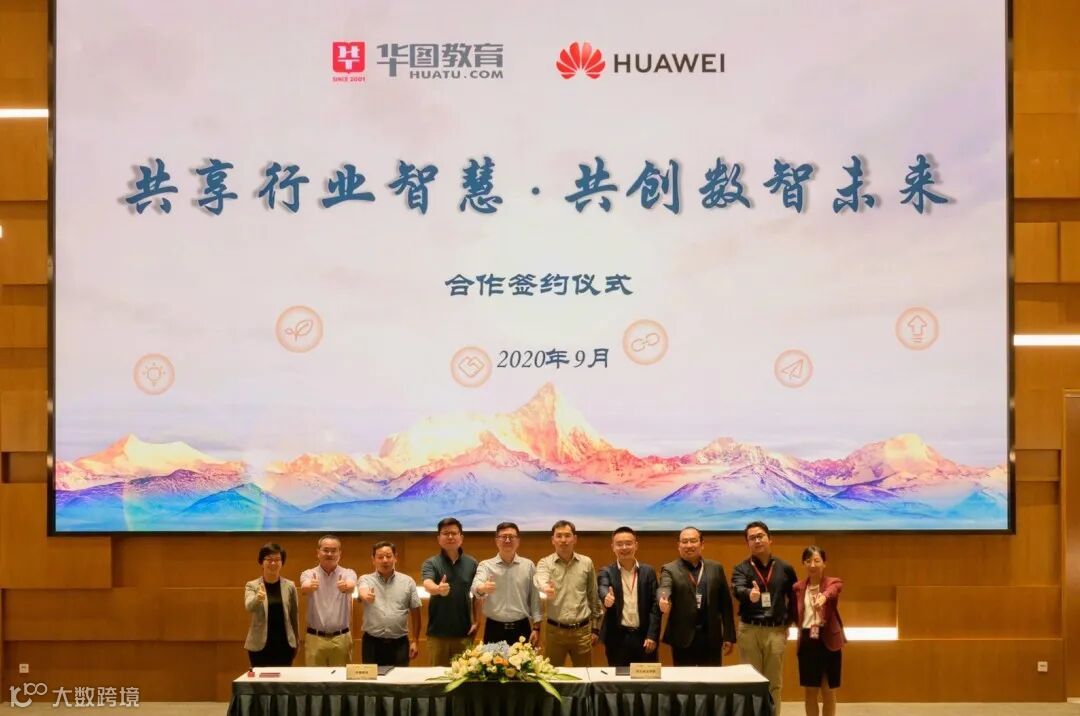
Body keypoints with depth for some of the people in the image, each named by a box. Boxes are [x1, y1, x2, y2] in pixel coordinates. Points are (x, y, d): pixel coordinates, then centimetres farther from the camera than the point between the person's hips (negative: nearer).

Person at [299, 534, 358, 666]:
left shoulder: (348, 573, 1)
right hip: (315, 638, 0)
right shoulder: (308, 574, 1)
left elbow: (351, 585, -23)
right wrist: (309, 587, -47)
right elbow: (304, 588, -23)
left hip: (341, 639, 0)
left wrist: (347, 586, -48)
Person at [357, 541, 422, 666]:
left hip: (399, 643, 1)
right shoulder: (366, 580, 2)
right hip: (372, 642, 0)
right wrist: (366, 597, -46)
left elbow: (415, 611, 8)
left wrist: (415, 641, 5)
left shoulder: (408, 581, 5)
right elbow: (363, 594, -22)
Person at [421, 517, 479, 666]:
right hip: (438, 632, -1)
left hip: (464, 632, 1)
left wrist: (476, 620, 1)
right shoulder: (431, 563, -3)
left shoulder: (471, 563, 4)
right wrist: (438, 589, -46)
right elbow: (427, 584, -24)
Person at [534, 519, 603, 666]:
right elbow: (541, 581, -26)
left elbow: (594, 597, 11)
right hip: (555, 630, -1)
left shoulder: (586, 563, 4)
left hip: (582, 631, 1)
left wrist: (595, 628, 11)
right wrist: (546, 589, -50)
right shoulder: (545, 563, -3)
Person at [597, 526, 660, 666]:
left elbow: (655, 605, 2)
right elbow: (602, 589, -20)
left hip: (644, 636, 1)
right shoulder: (606, 572, 2)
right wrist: (606, 597, -44)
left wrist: (652, 635, -8)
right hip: (617, 638, -1)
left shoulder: (648, 572, 6)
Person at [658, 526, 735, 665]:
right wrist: (663, 601, -43)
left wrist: (729, 636, 4)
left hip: (711, 637, 2)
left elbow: (725, 603, 8)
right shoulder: (669, 570, 1)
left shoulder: (715, 568, 9)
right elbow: (664, 589, -19)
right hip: (683, 637, -2)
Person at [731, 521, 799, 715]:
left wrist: (788, 622, 4)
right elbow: (738, 590, -22)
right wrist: (750, 594, -43)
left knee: (774, 683, 7)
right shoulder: (741, 569, -2)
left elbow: (794, 597, 12)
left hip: (776, 631, 1)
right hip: (749, 630, -1)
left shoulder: (785, 568, 4)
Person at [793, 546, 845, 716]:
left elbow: (832, 591, -31)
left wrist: (824, 596, -53)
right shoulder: (798, 587, 4)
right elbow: (795, 615, 10)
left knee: (829, 692, 5)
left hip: (828, 640, -2)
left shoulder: (834, 582, -6)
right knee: (810, 691, 8)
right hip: (807, 642, 2)